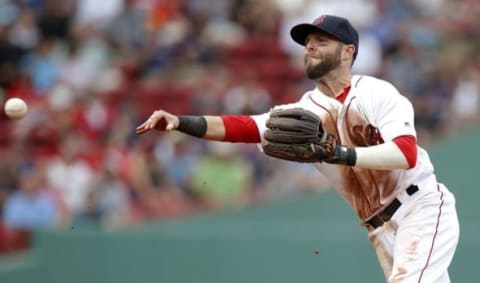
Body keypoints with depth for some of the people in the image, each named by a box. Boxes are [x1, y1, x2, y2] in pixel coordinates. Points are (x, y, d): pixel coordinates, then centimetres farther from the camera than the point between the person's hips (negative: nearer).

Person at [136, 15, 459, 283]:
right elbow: (242, 127, -7)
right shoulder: (304, 112, 5)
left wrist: (341, 155, -35)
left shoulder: (376, 93, -10)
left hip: (423, 209, -6)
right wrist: (181, 122, -22)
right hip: (381, 228, 6)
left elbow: (406, 154, -24)